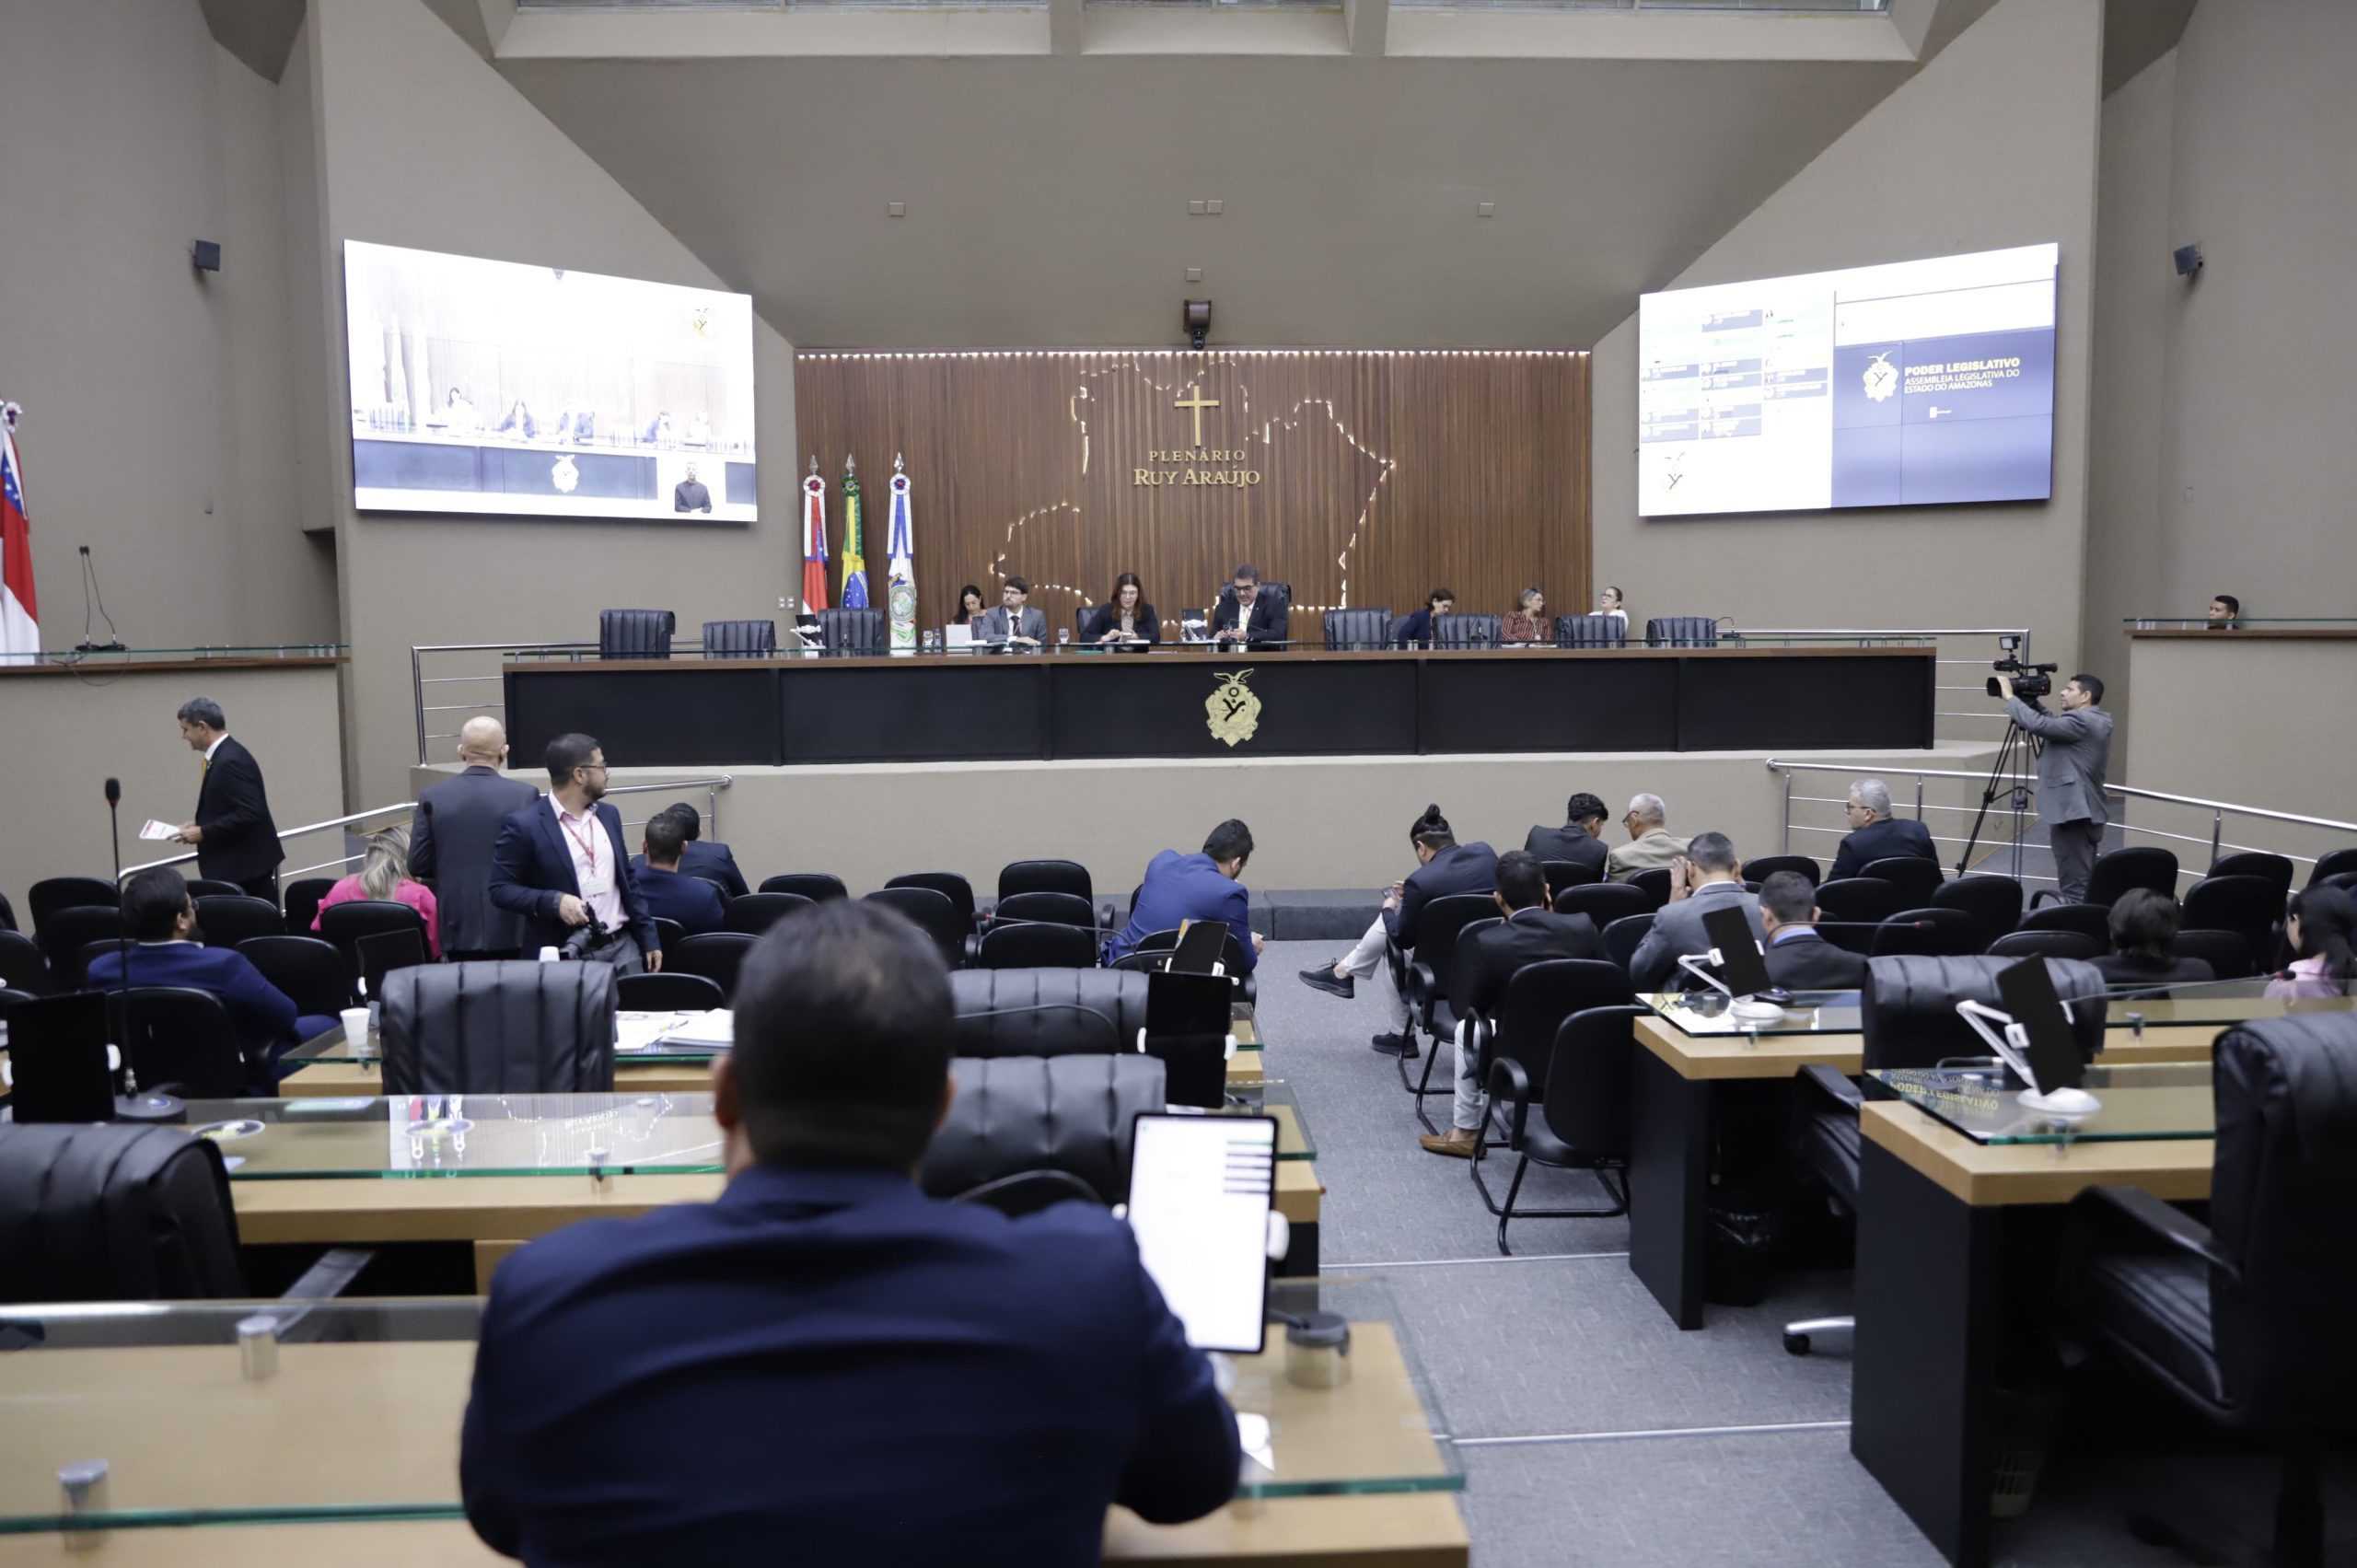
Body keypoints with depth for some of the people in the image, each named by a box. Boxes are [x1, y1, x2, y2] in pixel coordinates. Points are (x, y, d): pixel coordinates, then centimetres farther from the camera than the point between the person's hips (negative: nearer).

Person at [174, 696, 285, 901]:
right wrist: (199, 822, 9)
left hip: (246, 865, -10)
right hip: (238, 863, 10)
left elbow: (249, 813, -26)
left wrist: (203, 832, -20)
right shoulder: (224, 755, 11)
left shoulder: (230, 761, -20)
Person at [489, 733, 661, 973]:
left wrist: (649, 939, 12)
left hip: (623, 947, 5)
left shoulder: (608, 815, 11)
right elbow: (501, 889, -7)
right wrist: (554, 901, -22)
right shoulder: (524, 825, -8)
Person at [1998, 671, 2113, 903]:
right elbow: (2052, 724, 24)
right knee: (2084, 882, 14)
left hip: (2073, 813, -11)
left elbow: (2039, 725, -27)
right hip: (2084, 812, 11)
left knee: (2075, 885, -10)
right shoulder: (2091, 721, 16)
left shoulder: (2082, 721, -15)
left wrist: (2010, 697, -15)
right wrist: (2032, 701, 10)